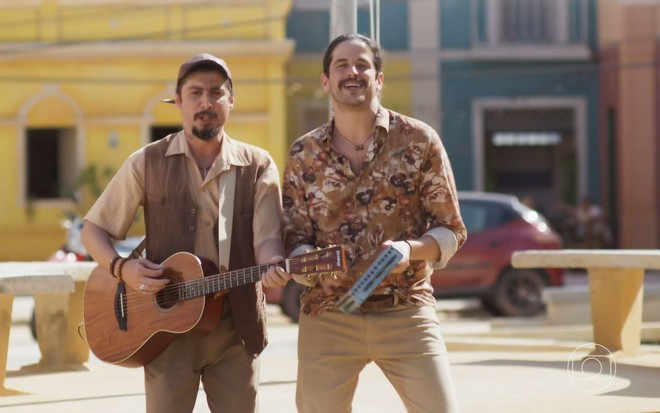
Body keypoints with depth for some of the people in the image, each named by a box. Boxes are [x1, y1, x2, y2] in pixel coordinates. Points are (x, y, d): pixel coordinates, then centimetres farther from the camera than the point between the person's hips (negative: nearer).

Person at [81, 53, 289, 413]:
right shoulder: (148, 163, 1)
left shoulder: (258, 166, 3)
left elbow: (267, 238, -6)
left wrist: (272, 264, -30)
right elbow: (93, 229, 6)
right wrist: (122, 268, -14)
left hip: (236, 328, 1)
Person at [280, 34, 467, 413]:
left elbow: (451, 231, 2)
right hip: (327, 317, 2)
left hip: (407, 313, -1)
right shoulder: (303, 155, 6)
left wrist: (410, 249, -18)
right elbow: (294, 240, 8)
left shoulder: (419, 140, 1)